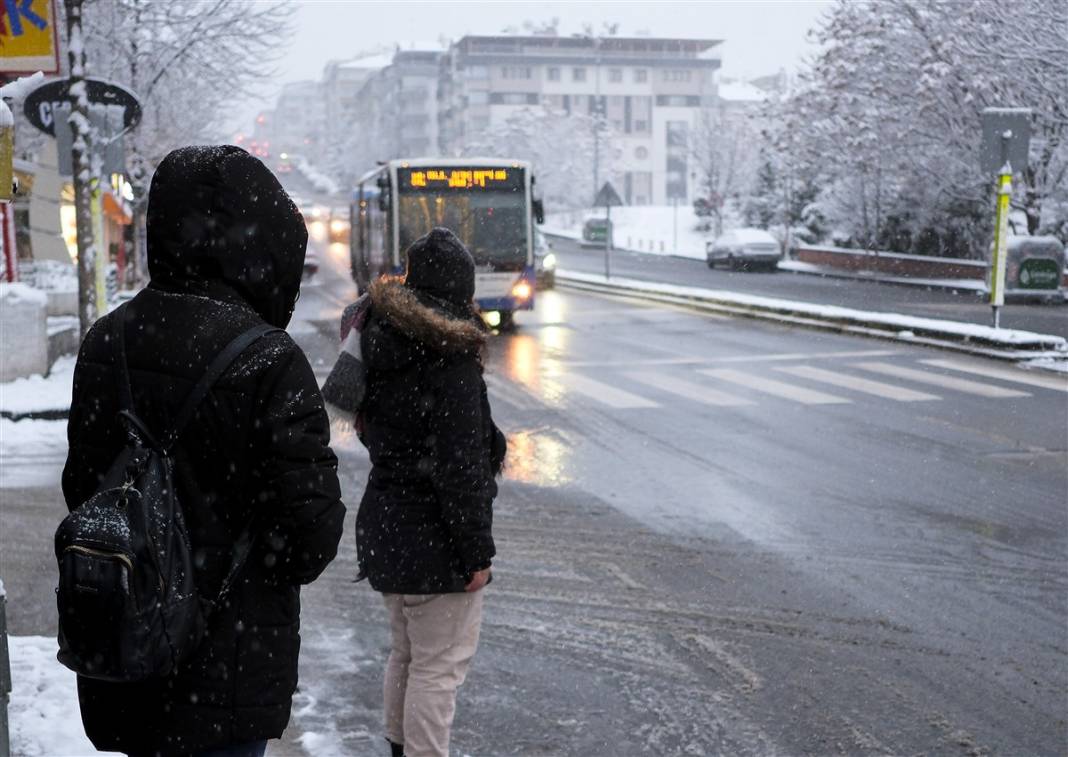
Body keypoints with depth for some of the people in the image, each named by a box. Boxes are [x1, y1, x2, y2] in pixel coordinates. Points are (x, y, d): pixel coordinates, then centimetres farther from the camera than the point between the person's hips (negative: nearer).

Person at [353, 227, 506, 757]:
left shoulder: (380, 340, 6)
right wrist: (477, 552, -16)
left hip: (383, 528, 9)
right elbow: (461, 465, -21)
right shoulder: (450, 354, -19)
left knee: (406, 653, 23)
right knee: (439, 666, 2)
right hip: (435, 538, -9)